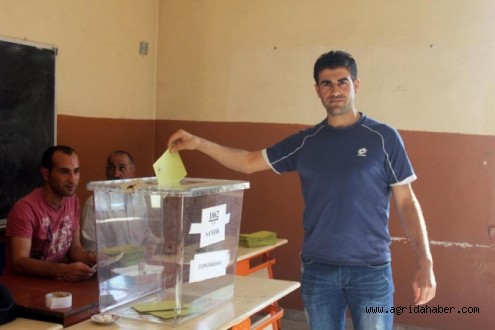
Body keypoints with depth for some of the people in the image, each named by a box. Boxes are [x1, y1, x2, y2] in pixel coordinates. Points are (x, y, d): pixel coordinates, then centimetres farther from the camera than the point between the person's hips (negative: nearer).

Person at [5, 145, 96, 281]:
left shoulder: (73, 201, 2)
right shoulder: (25, 208, -18)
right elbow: (20, 262, -23)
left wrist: (92, 259, -11)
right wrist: (62, 270, -36)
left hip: (57, 280, 6)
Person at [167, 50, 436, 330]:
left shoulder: (384, 138, -3)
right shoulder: (305, 142, 5)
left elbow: (406, 202, -2)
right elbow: (249, 162, 10)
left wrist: (425, 263, -9)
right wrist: (198, 143, -1)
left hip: (371, 270, -3)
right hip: (317, 270, 3)